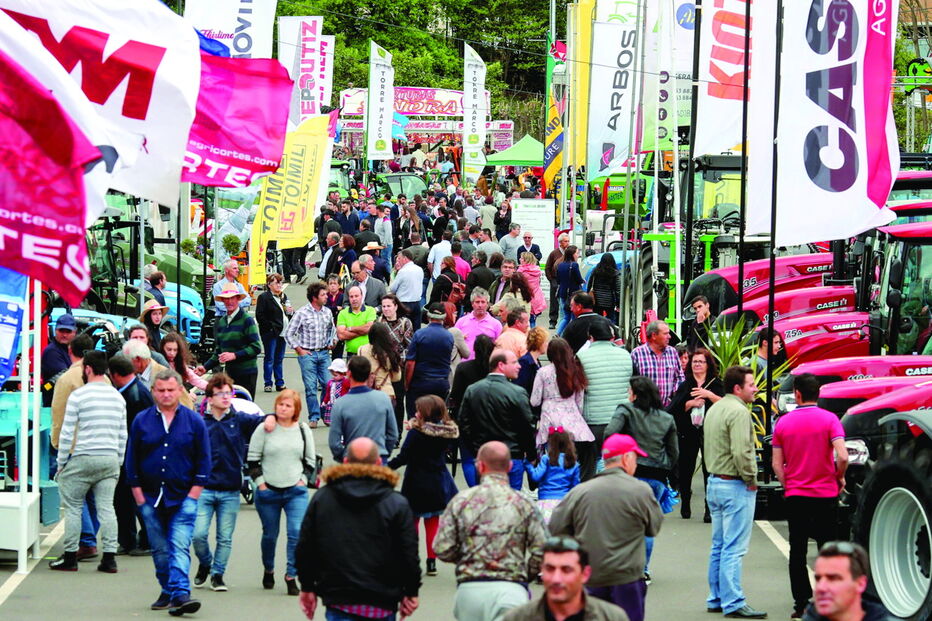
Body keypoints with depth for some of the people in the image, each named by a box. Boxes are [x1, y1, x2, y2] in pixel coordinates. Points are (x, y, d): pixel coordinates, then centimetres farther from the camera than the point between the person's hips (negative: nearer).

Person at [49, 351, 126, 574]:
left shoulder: (78, 395, -8)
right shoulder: (117, 397, 9)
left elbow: (67, 434, -7)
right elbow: (122, 435, 13)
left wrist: (61, 463, 0)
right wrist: (118, 463, 20)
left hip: (82, 459, -5)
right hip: (110, 459, 5)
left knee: (73, 507, 5)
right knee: (106, 508, 6)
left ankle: (70, 557, 6)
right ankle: (109, 557, 2)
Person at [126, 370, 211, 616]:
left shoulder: (194, 421, 2)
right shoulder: (141, 421, 5)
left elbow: (203, 462, 4)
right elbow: (131, 461, 8)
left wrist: (193, 495, -3)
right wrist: (139, 498, 2)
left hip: (183, 498, -2)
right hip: (151, 499, 2)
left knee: (179, 547, -14)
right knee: (160, 551, 9)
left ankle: (180, 593, -22)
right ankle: (167, 592, 21)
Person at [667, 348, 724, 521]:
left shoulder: (716, 384, 6)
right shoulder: (685, 385, 11)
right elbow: (673, 408, 1)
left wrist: (709, 395, -20)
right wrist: (691, 403, -12)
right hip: (688, 434, 2)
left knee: (710, 471, -7)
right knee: (685, 469, 6)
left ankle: (710, 510, -6)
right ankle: (685, 504, 24)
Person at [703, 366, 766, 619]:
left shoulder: (714, 410, 14)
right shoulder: (738, 412, -17)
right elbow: (741, 453, -25)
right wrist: (751, 480, -15)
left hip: (714, 483, 10)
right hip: (735, 487, -10)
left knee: (719, 546, 14)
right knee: (734, 548, -8)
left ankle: (716, 598, 19)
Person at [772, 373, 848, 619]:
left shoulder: (783, 422, 0)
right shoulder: (829, 419, -8)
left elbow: (777, 464, 0)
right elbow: (842, 456, -18)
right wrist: (839, 478, 0)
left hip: (795, 495, 2)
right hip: (825, 494, -2)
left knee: (797, 551, 8)